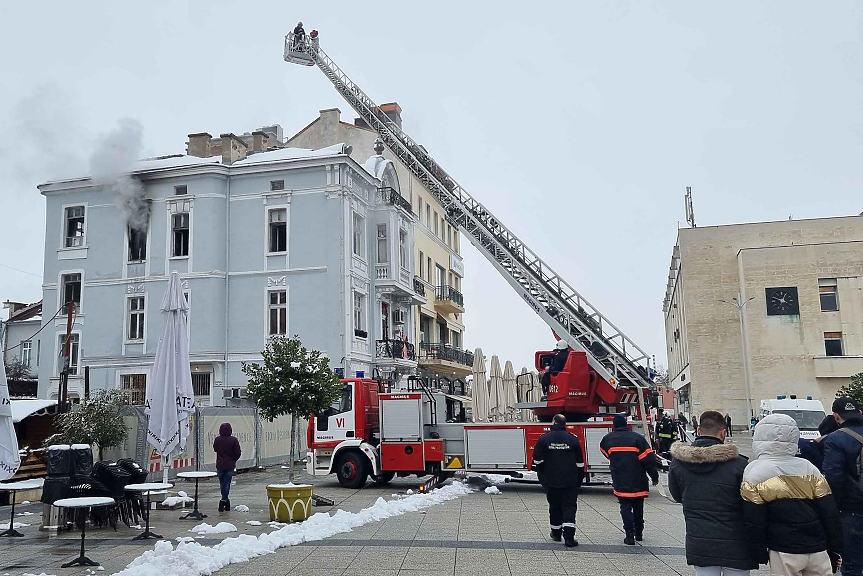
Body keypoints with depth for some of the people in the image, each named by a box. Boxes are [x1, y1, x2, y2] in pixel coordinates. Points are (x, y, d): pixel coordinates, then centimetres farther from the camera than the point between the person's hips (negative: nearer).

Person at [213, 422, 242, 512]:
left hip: (220, 465, 2)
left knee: (222, 484, 14)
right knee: (227, 484, 3)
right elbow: (238, 452, -9)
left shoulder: (217, 439, -7)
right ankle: (224, 500, -7)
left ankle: (226, 500, 20)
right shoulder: (233, 440, -12)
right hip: (230, 465, -2)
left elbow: (215, 449, 11)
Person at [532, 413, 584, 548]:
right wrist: (579, 480, 13)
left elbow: (538, 461, -1)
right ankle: (569, 536, -12)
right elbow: (580, 462, 4)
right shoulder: (572, 439, -2)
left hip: (551, 481, 1)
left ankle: (556, 533, 27)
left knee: (554, 506, 15)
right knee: (569, 507, 0)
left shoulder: (544, 439, -4)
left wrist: (541, 477, 14)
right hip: (570, 481, -1)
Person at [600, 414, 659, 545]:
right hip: (638, 482, 0)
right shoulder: (637, 438, -9)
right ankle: (639, 532, 27)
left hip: (620, 482, 0)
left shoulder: (608, 439, 0)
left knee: (625, 507, 5)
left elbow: (605, 452, 21)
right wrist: (654, 476, 1)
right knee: (638, 506, 16)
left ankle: (630, 534, -5)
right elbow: (648, 459, -9)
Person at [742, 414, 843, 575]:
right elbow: (830, 514, 4)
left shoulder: (755, 472, -9)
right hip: (818, 549, 4)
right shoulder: (809, 468, 2)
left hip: (784, 552, -3)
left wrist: (760, 553, 1)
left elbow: (754, 521, -9)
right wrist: (835, 550, 12)